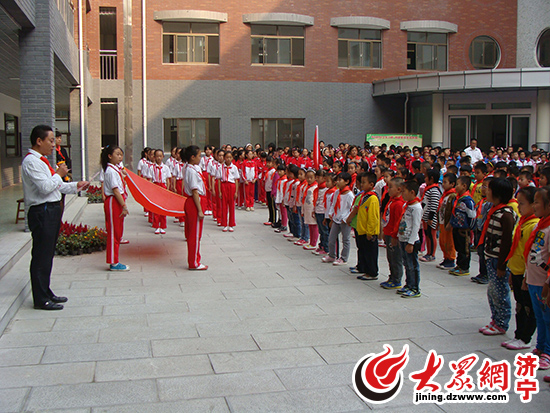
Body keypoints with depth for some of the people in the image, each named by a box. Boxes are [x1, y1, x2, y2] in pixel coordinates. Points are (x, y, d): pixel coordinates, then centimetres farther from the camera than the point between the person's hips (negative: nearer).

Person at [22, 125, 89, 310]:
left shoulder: (41, 161, 18)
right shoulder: (31, 161, -15)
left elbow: (55, 186, 23)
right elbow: (45, 187, -24)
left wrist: (76, 186, 13)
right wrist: (59, 174, -9)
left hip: (51, 211, 10)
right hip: (41, 213, -10)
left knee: (48, 254, 17)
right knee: (41, 256, -4)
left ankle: (46, 292, 28)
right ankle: (41, 299, 4)